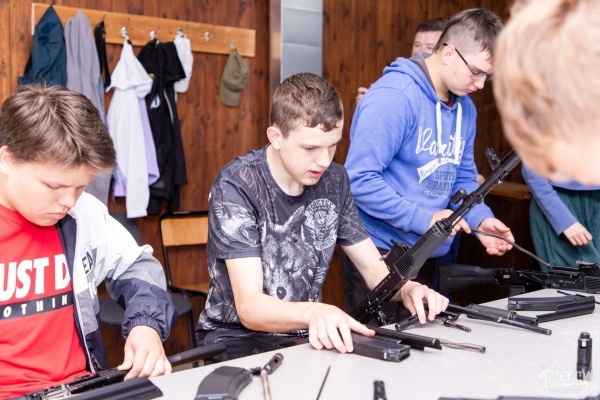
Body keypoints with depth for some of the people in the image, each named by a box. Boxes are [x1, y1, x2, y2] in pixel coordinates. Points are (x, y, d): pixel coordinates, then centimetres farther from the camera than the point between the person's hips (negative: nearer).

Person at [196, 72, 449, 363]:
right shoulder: (236, 187, -18)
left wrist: (406, 289, -17)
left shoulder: (333, 180, 1)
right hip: (240, 337, -6)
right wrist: (313, 312, -45)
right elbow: (248, 307, -25)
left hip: (309, 334, 6)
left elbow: (375, 270, 6)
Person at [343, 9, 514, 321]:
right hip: (380, 255, -8)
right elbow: (360, 179, -24)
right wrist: (423, 218, -23)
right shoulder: (394, 96, -20)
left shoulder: (465, 108, 7)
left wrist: (479, 219, -4)